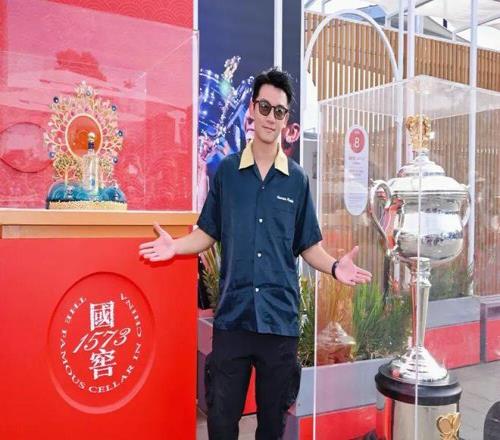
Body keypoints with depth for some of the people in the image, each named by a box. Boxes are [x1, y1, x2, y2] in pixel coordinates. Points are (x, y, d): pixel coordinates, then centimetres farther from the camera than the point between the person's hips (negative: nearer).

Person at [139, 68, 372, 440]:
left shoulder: (297, 179, 3)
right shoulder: (226, 171, 3)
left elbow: (308, 246, 7)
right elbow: (208, 233, 8)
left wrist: (335, 267, -10)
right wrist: (175, 246, -8)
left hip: (281, 318, 1)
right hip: (232, 315, 0)